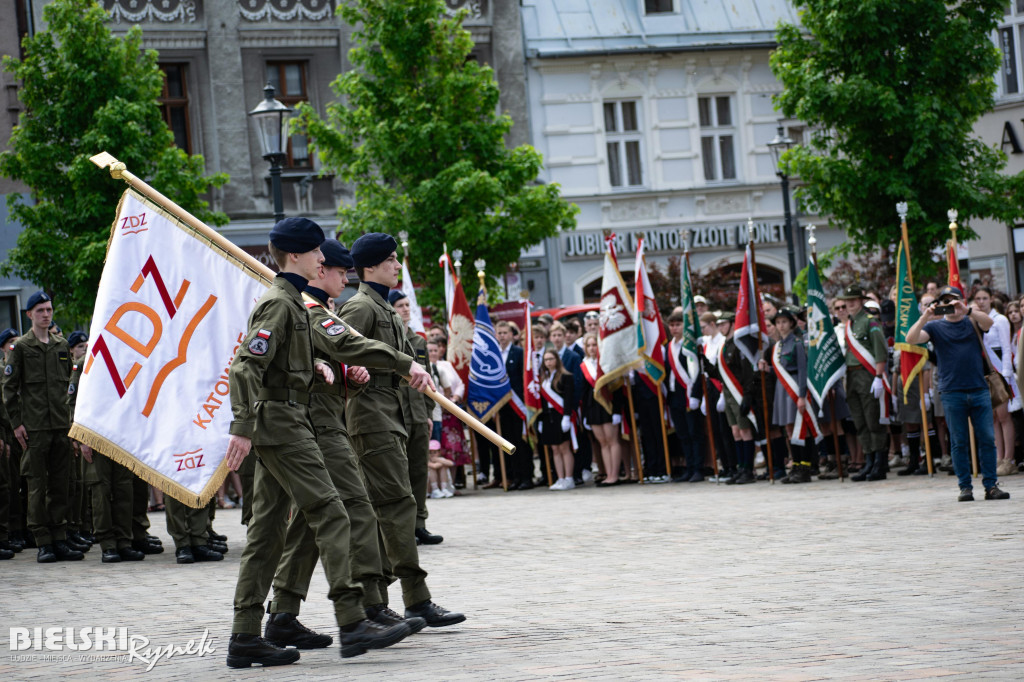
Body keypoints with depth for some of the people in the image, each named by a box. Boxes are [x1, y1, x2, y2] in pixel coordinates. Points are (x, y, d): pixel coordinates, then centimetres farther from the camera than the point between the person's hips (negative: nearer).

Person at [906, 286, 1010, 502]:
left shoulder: (972, 322, 10)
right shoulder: (935, 327, 8)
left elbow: (988, 323, -11)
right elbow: (911, 339, -6)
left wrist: (967, 310, -26)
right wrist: (925, 317, -20)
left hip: (979, 389, 1)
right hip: (952, 392, -1)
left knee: (987, 439, -1)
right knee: (959, 442, 2)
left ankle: (991, 485, 3)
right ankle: (965, 487, 7)